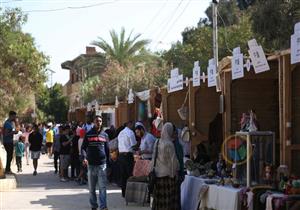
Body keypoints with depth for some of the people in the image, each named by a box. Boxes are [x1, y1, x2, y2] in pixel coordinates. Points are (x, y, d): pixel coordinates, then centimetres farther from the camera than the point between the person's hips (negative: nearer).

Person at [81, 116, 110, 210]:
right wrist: (84, 157, -18)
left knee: (102, 187, -8)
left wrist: (108, 162, 9)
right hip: (91, 164, 0)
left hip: (102, 164, 0)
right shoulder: (88, 134, 5)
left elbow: (107, 149, 13)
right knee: (91, 188, 8)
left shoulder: (104, 135, 9)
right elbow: (83, 147, 1)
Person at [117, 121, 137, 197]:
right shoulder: (130, 132, -8)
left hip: (120, 154, 7)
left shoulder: (120, 133, 15)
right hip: (128, 155, -7)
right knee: (129, 174, -4)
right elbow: (133, 144, -9)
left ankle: (123, 192, 14)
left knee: (123, 174, 10)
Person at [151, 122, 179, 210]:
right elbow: (173, 160, -12)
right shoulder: (169, 144, -15)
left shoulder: (157, 143, 2)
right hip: (168, 173, -6)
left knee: (159, 196, 11)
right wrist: (174, 173, -1)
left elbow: (154, 159, 9)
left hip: (158, 173, 6)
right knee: (169, 197, 0)